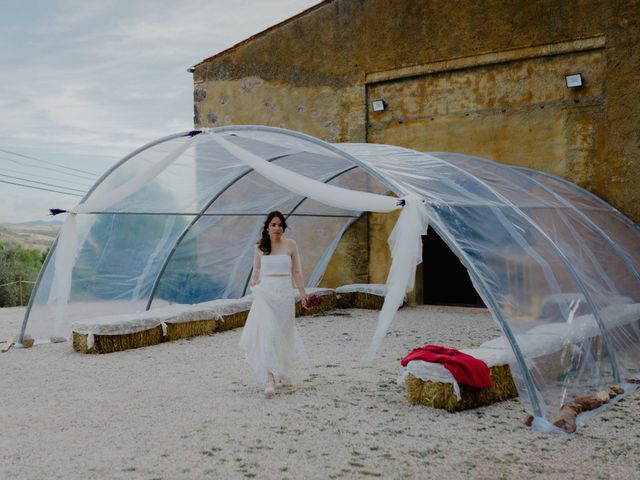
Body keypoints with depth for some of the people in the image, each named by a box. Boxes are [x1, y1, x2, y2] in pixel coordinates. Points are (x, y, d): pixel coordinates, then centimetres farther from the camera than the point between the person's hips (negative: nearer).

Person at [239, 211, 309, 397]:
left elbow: (296, 272, 5)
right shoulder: (260, 247, 4)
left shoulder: (290, 245, 3)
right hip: (265, 293, -1)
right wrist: (253, 284, -8)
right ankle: (269, 378, -16)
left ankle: (283, 373, 31)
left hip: (285, 293, 1)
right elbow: (256, 272, 11)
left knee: (283, 334, 9)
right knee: (267, 334, -13)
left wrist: (303, 293, 0)